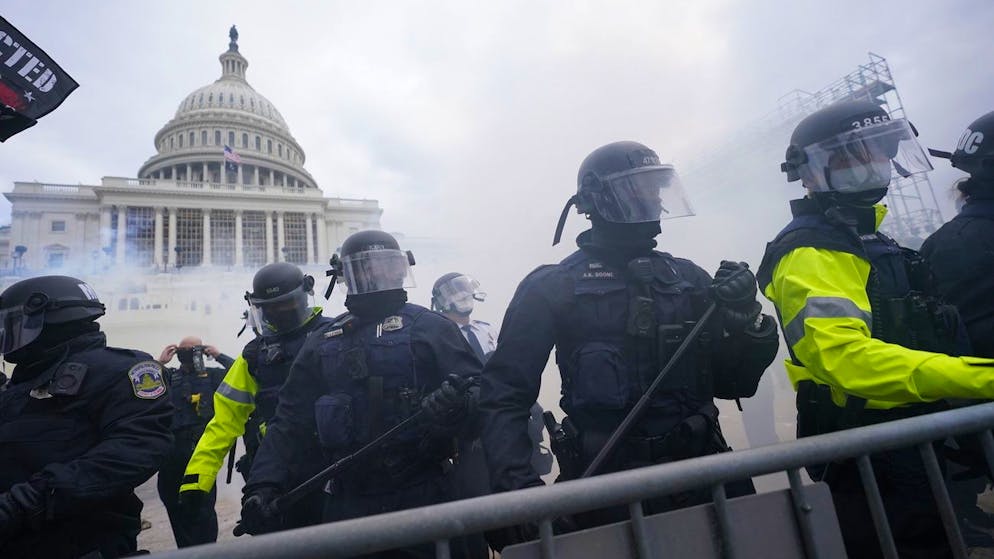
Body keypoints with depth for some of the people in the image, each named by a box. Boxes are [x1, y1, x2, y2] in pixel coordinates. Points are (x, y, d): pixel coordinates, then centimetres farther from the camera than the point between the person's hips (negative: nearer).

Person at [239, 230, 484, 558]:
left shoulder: (429, 327, 1)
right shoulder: (323, 343, 12)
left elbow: (478, 393, -7)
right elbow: (291, 423, 11)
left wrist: (458, 406, -30)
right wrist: (264, 485, -2)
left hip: (422, 497, -3)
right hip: (348, 503, 3)